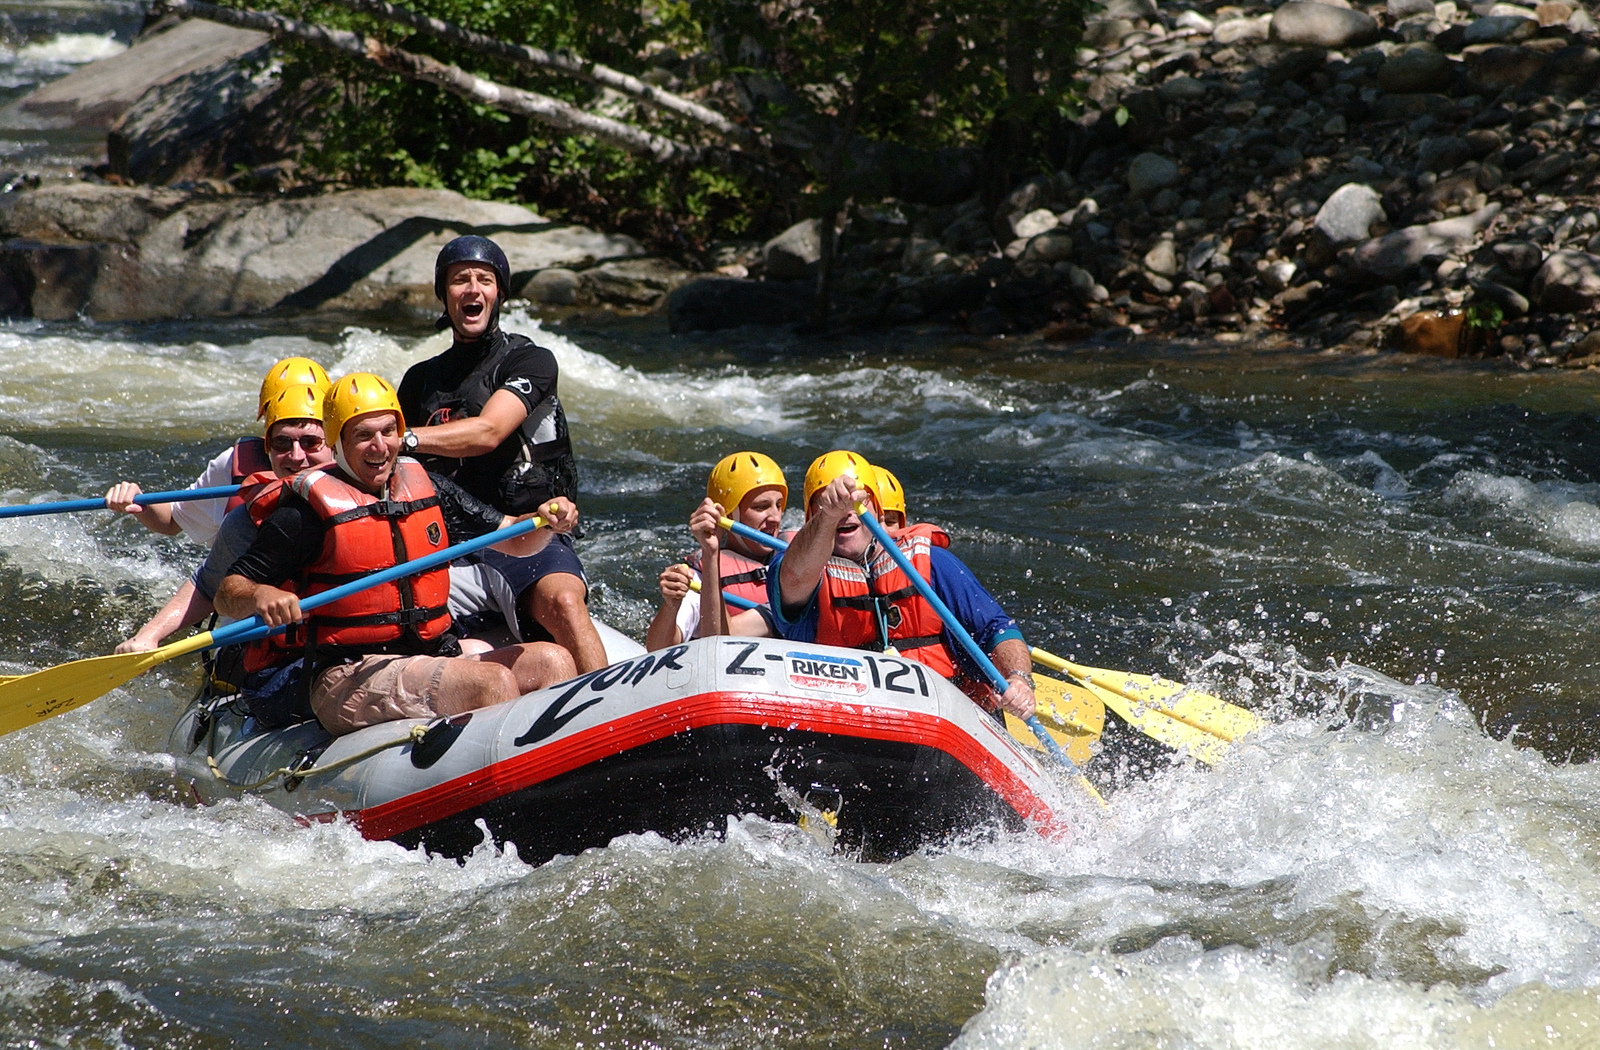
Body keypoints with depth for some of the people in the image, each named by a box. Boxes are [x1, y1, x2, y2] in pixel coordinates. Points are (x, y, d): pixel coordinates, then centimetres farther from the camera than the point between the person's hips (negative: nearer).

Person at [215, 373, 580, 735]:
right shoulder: (309, 510, -5)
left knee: (551, 661, -11)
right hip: (347, 679, -7)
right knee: (494, 683, -26)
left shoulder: (426, 488, 12)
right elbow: (227, 593, -7)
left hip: (434, 661, 7)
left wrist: (545, 521, -7)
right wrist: (260, 596, -30)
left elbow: (516, 541, 16)